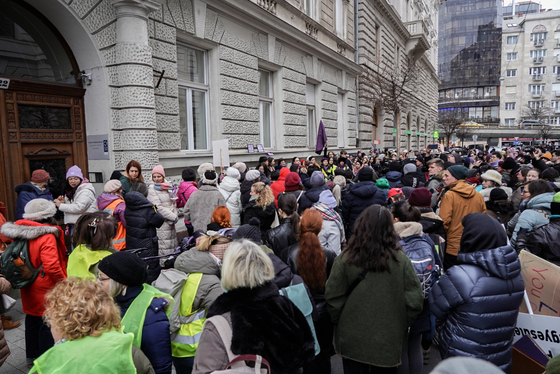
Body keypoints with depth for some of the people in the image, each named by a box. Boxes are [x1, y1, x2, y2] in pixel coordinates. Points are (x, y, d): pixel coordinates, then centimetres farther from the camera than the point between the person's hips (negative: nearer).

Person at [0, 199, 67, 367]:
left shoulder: (20, 232, -3)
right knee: (47, 323, 8)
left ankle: (32, 355, 41)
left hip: (29, 288, 8)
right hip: (45, 290, -8)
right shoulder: (47, 237, -26)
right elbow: (52, 266, -31)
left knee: (32, 319, 23)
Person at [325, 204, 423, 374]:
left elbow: (333, 299, -12)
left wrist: (338, 323, 6)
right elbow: (414, 302, -10)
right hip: (388, 342, 1)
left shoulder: (345, 259, -18)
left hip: (351, 340, 0)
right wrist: (401, 326, 7)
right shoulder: (400, 260, -16)